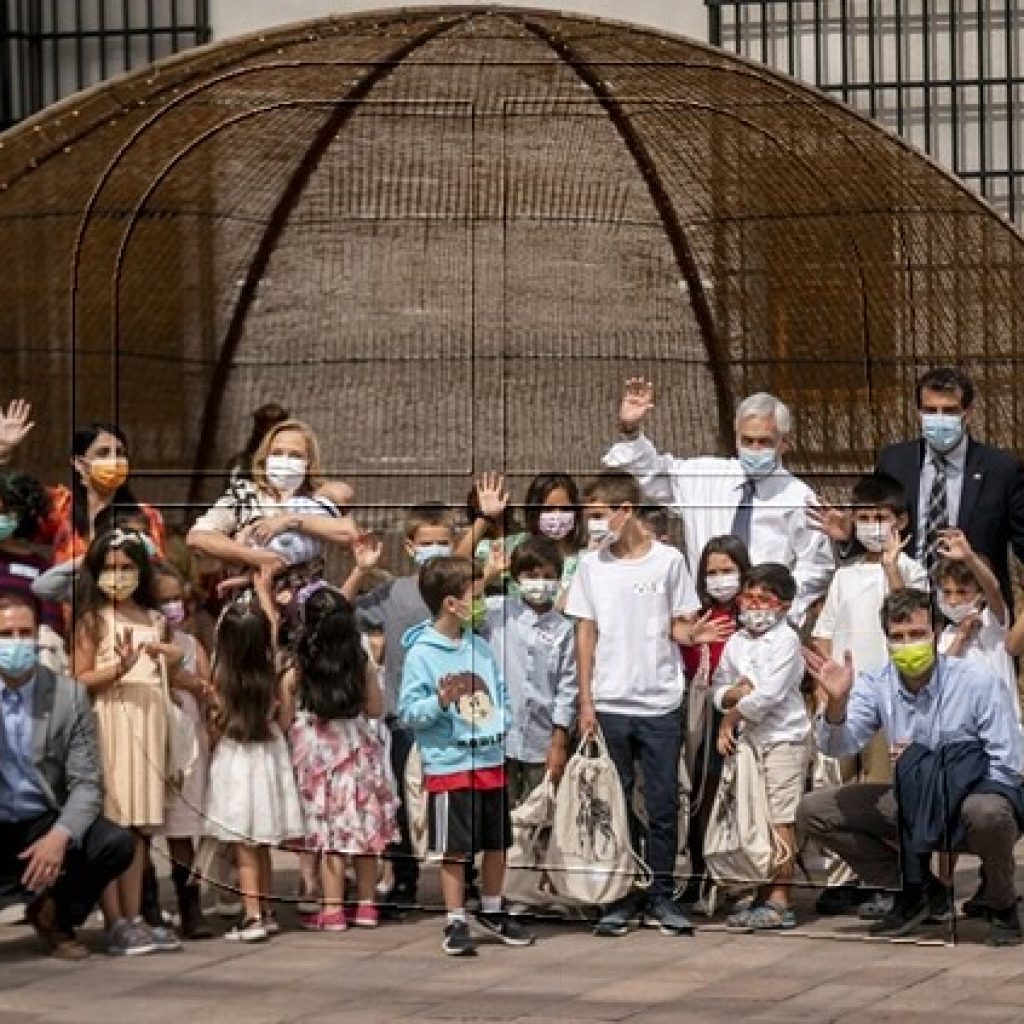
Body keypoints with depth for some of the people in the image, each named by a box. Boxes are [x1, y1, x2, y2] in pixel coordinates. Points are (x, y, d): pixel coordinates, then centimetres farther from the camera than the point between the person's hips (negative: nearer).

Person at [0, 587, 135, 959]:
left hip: (44, 826, 2)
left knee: (117, 843, -23)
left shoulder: (69, 695, -3)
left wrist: (60, 835, -24)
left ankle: (53, 912, 4)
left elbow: (87, 784, -6)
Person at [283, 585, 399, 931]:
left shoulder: (297, 670, -9)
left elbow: (286, 720, -3)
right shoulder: (362, 663, -4)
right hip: (358, 753, 2)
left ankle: (332, 909, -1)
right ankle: (366, 905, 16)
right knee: (364, 827, 11)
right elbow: (376, 710, 6)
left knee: (328, 829, 1)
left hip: (316, 751, -2)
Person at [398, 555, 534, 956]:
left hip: (491, 760, 6)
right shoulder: (421, 653, -12)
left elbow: (501, 692, 18)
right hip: (449, 766, -6)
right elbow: (408, 711, -13)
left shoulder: (479, 647, 7)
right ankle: (455, 923, 11)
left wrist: (503, 723, 2)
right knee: (455, 850, 0)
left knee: (497, 842, 14)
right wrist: (440, 702, -28)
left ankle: (492, 911, 31)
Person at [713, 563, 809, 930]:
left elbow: (768, 695, -17)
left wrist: (731, 717, -5)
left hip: (783, 738, -7)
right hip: (749, 739, 7)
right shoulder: (736, 642, 12)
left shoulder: (785, 640, -10)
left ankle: (780, 901, -8)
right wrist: (735, 693, -10)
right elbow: (719, 690, 13)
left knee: (779, 820, -8)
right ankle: (764, 897, 15)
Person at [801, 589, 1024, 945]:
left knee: (986, 812, -41)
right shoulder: (876, 686, -4)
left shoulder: (977, 681, -17)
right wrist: (836, 702, -35)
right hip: (912, 804, 5)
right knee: (813, 811, -5)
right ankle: (919, 891, 7)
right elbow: (838, 747, -14)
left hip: (975, 796, -5)